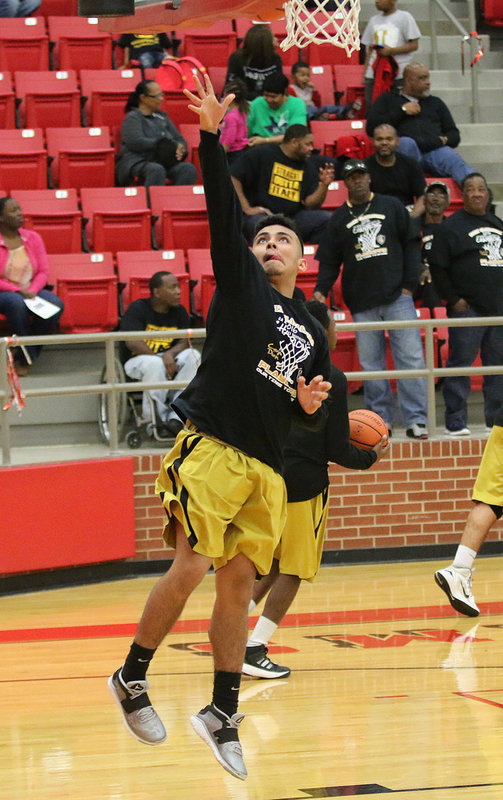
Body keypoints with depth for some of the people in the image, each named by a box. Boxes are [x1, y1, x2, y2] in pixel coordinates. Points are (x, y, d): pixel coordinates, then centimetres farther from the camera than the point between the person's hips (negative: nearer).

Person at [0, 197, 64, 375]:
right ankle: (28, 355, -24)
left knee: (56, 304, -26)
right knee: (16, 303, -40)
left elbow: (43, 272, 4)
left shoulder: (33, 238, 6)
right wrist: (17, 290, -21)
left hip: (31, 291, 4)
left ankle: (24, 358, -16)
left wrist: (32, 291, -14)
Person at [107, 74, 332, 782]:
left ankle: (222, 715, 13)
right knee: (192, 567, -13)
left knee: (238, 583, 4)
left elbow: (308, 413, 28)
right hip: (212, 448, -5)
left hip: (266, 468, 5)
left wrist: (311, 405, 4)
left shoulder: (312, 332, 22)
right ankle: (132, 677, 4)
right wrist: (211, 138, -16)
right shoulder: (241, 281, 8)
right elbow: (223, 210, -5)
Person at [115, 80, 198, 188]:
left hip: (165, 161, 5)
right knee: (156, 171, -40)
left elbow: (180, 139, 24)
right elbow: (135, 143, -11)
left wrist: (180, 148, -3)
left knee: (189, 169, -26)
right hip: (137, 162, -5)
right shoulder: (132, 118, 6)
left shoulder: (162, 117, 27)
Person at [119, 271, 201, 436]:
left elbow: (184, 342, 0)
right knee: (155, 364, -39)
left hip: (167, 360, 5)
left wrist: (170, 354, -24)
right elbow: (133, 343, -20)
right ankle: (156, 416, -24)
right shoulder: (137, 309, -10)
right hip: (136, 362, -5)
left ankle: (175, 417, -29)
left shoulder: (179, 312, 7)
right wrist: (161, 359, -27)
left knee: (193, 356, -23)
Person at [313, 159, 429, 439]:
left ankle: (416, 419, -8)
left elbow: (412, 245, 9)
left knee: (411, 357, -8)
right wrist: (321, 290, -7)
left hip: (397, 297, -1)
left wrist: (409, 284, 0)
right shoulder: (339, 219, 12)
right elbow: (329, 261, 10)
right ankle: (381, 418, 7)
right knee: (371, 363, 0)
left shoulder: (392, 207, 9)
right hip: (362, 303, 1)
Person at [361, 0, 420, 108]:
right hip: (374, 74, 5)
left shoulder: (405, 17, 1)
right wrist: (365, 72, 11)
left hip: (398, 75, -5)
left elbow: (414, 45, -4)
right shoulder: (374, 20, 18)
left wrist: (391, 50, -16)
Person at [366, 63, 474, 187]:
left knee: (455, 161, -33)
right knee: (407, 143, -39)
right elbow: (371, 127, 10)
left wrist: (445, 140, 3)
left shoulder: (436, 102, 33)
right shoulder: (388, 99, 25)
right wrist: (402, 111, 7)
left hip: (435, 149, 2)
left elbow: (454, 135, 29)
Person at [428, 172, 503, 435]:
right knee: (460, 363, -6)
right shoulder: (450, 227, -2)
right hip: (467, 309, -6)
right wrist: (453, 300, -11)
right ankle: (456, 421, -4)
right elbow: (437, 268, -6)